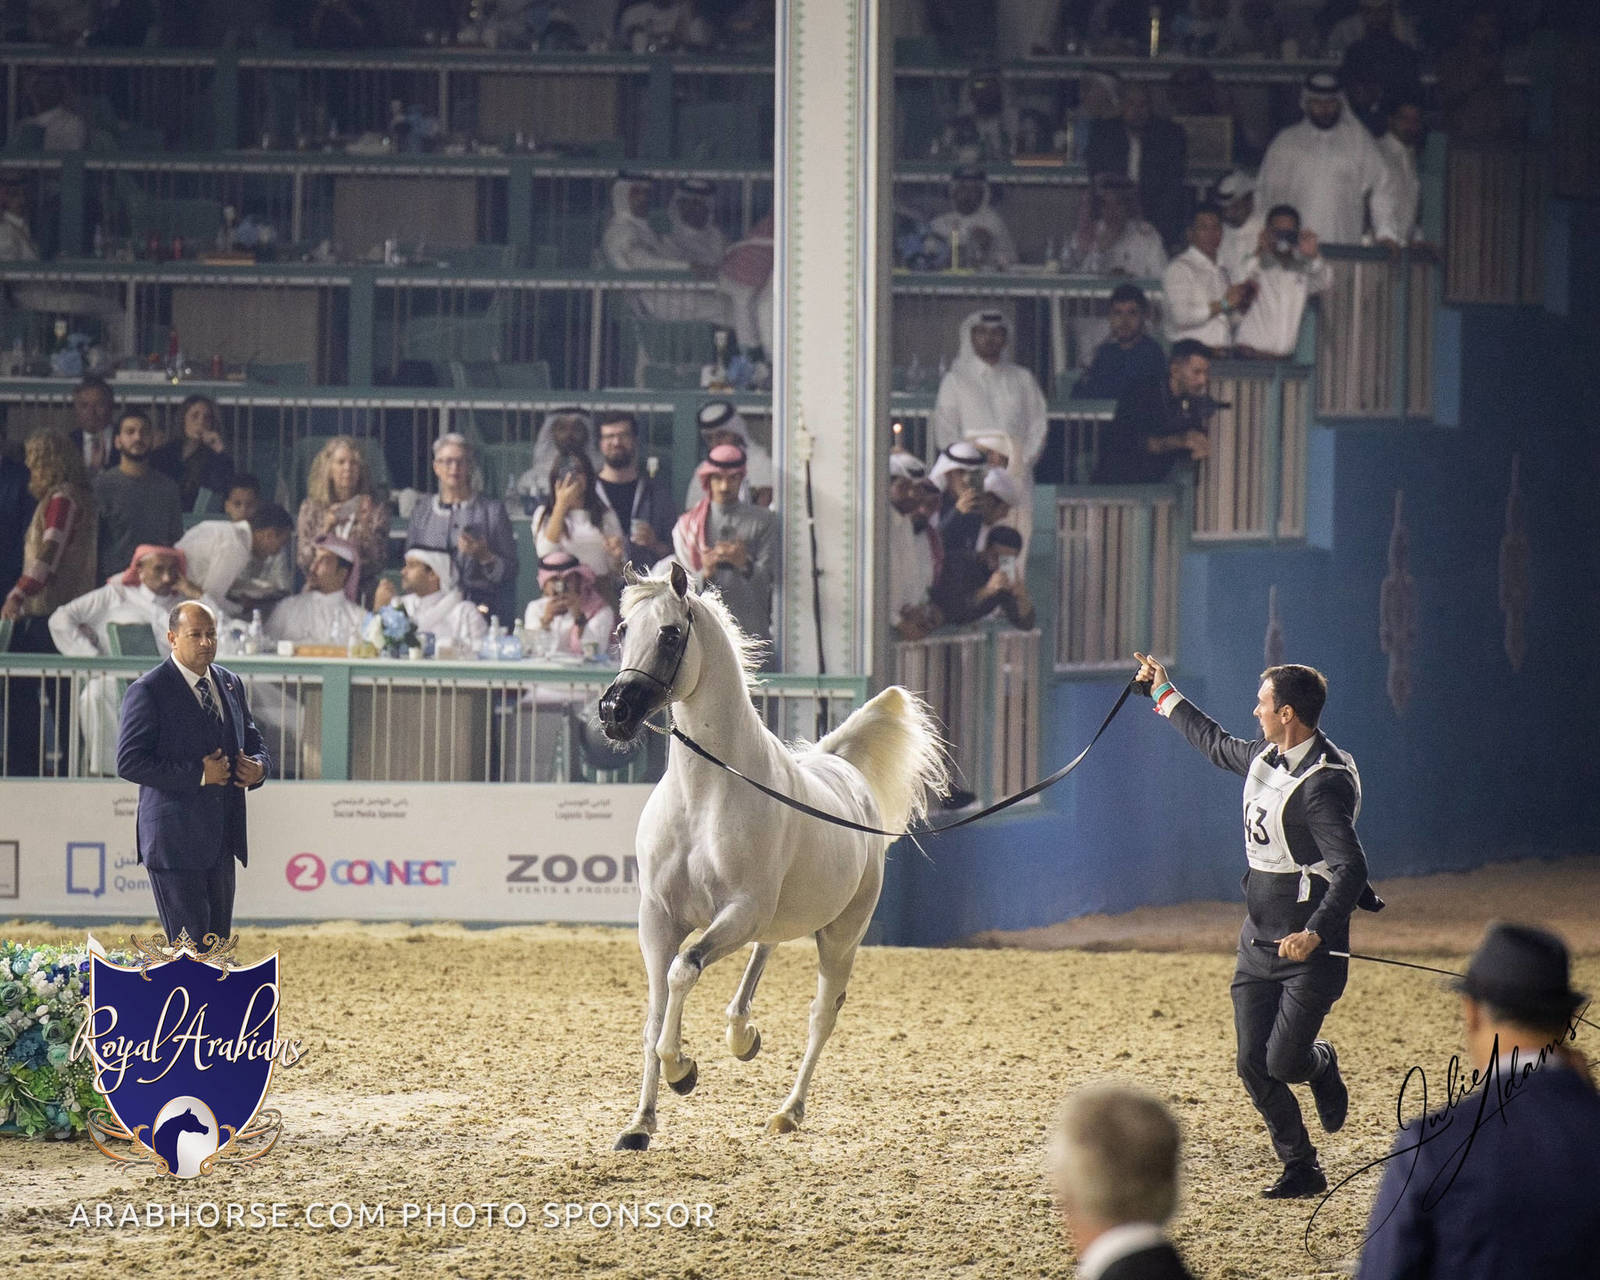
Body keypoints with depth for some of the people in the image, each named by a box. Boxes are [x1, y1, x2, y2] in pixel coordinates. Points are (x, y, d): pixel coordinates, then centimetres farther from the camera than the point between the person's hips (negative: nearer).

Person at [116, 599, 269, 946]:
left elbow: (253, 744, 24)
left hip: (223, 840, 7)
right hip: (175, 839, -7)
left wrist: (258, 766, -2)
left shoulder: (231, 684, 13)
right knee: (190, 946, -8)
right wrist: (197, 775, -20)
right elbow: (128, 762, -16)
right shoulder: (148, 691, -9)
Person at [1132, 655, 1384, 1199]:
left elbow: (1350, 867, -30)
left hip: (1308, 948, -8)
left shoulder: (1323, 783, -21)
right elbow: (1216, 744, 30)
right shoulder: (1264, 759, 6)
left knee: (1283, 1063, -11)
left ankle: (1321, 1064, 25)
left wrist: (1316, 934, -42)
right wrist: (1164, 694, 39)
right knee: (1254, 1065, 3)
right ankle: (1301, 1169, 16)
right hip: (1259, 940, 8)